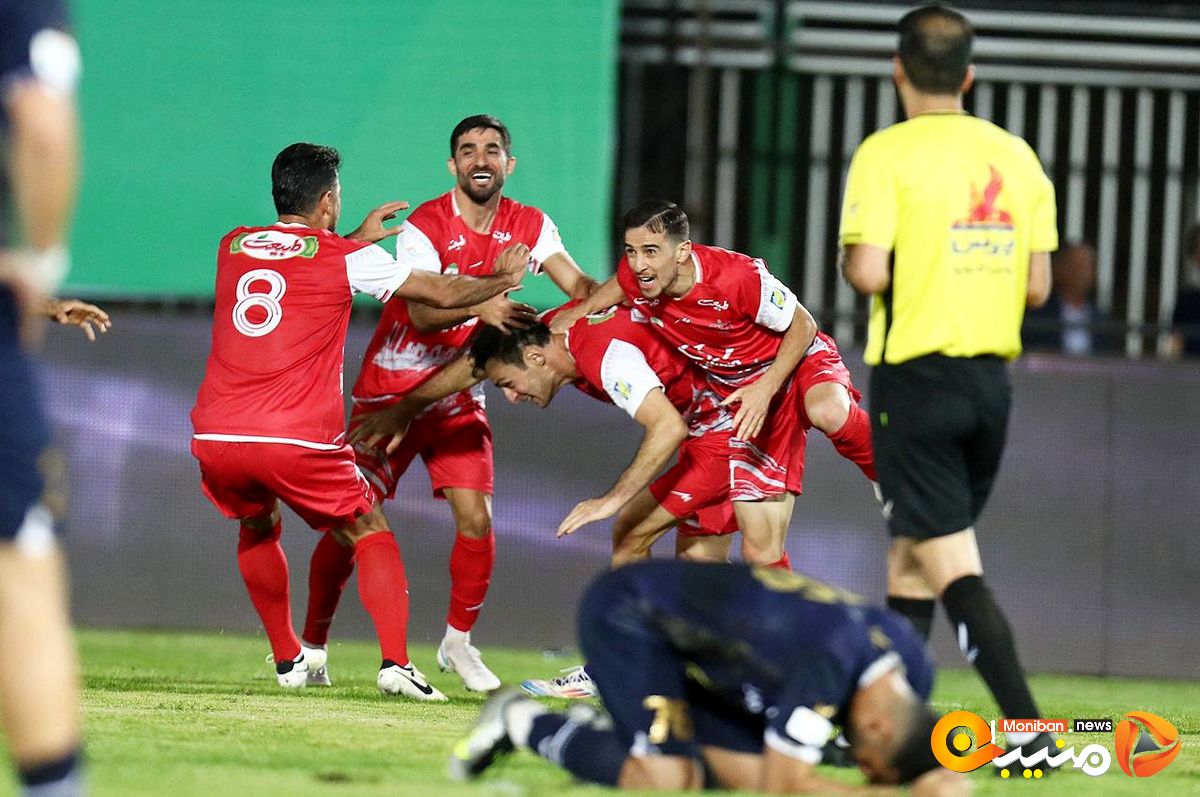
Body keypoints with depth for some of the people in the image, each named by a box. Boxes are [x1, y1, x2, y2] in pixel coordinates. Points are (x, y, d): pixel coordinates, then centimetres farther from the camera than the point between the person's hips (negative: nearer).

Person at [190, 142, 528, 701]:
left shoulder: (233, 247, 16)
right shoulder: (346, 258, 3)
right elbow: (444, 294, 10)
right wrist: (503, 279, 28)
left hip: (216, 436, 4)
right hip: (296, 440, -4)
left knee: (257, 529, 32)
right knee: (368, 530, 13)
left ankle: (288, 659, 31)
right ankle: (395, 662, -4)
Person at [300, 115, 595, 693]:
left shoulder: (527, 226, -2)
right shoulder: (424, 227, -17)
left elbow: (579, 287, -7)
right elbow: (421, 313, -29)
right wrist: (480, 305, -47)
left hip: (458, 394, 3)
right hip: (390, 387, -3)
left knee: (476, 519, -12)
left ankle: (457, 642, 8)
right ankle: (312, 642, 11)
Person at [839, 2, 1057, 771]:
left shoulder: (888, 154, -10)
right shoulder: (1016, 156, 6)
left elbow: (869, 273, -19)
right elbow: (1038, 286, 5)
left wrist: (853, 257, 3)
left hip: (916, 374, -6)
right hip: (992, 379, 6)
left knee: (953, 567, -7)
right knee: (911, 559, 17)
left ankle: (1027, 727, -20)